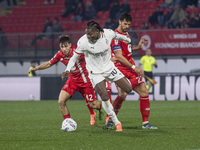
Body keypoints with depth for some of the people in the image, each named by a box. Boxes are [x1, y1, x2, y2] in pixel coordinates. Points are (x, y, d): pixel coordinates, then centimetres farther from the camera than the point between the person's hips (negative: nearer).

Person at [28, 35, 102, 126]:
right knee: (61, 102, -13)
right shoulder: (60, 55, -8)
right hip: (72, 80, 4)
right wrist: (36, 68, 1)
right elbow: (49, 64, 9)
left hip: (84, 80, -4)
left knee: (93, 105, -2)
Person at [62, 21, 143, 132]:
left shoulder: (108, 33, -18)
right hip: (95, 72, -3)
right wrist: (68, 70, -23)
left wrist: (128, 40, 26)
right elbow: (75, 57, -9)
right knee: (104, 97, -19)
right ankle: (116, 123, -2)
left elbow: (117, 36, 7)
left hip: (109, 67, 3)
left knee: (128, 89, 0)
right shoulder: (83, 42, -24)